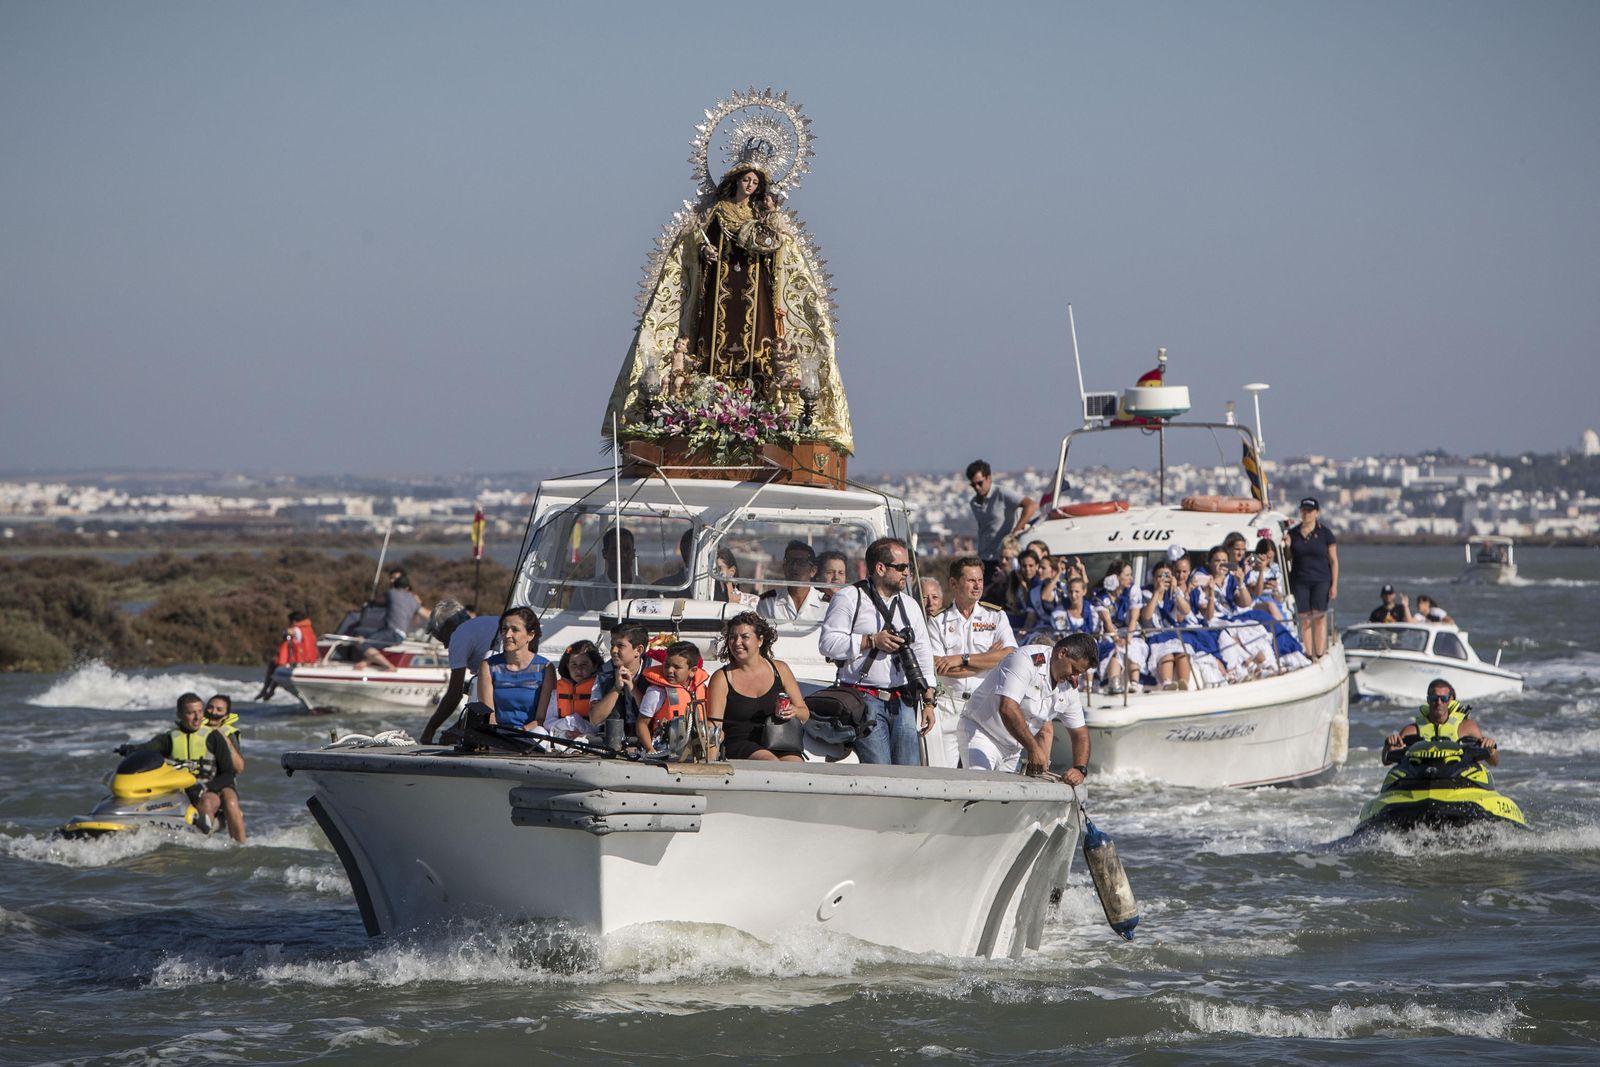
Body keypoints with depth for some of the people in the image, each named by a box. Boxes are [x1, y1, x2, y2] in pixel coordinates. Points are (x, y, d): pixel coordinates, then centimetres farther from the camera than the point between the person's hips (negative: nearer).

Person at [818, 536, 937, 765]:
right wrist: (872, 642, -12)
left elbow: (923, 655, 20)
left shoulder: (910, 605, 19)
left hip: (903, 702, 5)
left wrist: (928, 702, 14)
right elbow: (828, 643, -8)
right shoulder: (849, 598, 1)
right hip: (865, 700, -5)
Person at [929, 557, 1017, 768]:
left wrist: (962, 659, -8)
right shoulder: (938, 621, 8)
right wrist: (987, 659, -5)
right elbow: (939, 667, -5)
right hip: (948, 706, 0)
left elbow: (1010, 656, -5)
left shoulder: (996, 616, 10)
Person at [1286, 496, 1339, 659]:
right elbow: (1287, 559, 14)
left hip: (1321, 581, -2)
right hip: (1300, 582, 2)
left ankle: (1320, 656, -8)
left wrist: (1334, 585, -2)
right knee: (1305, 620, 0)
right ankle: (1308, 656, 1)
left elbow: (1333, 560, 3)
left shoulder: (1325, 533, 2)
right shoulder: (1293, 534, 8)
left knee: (1319, 618, -8)